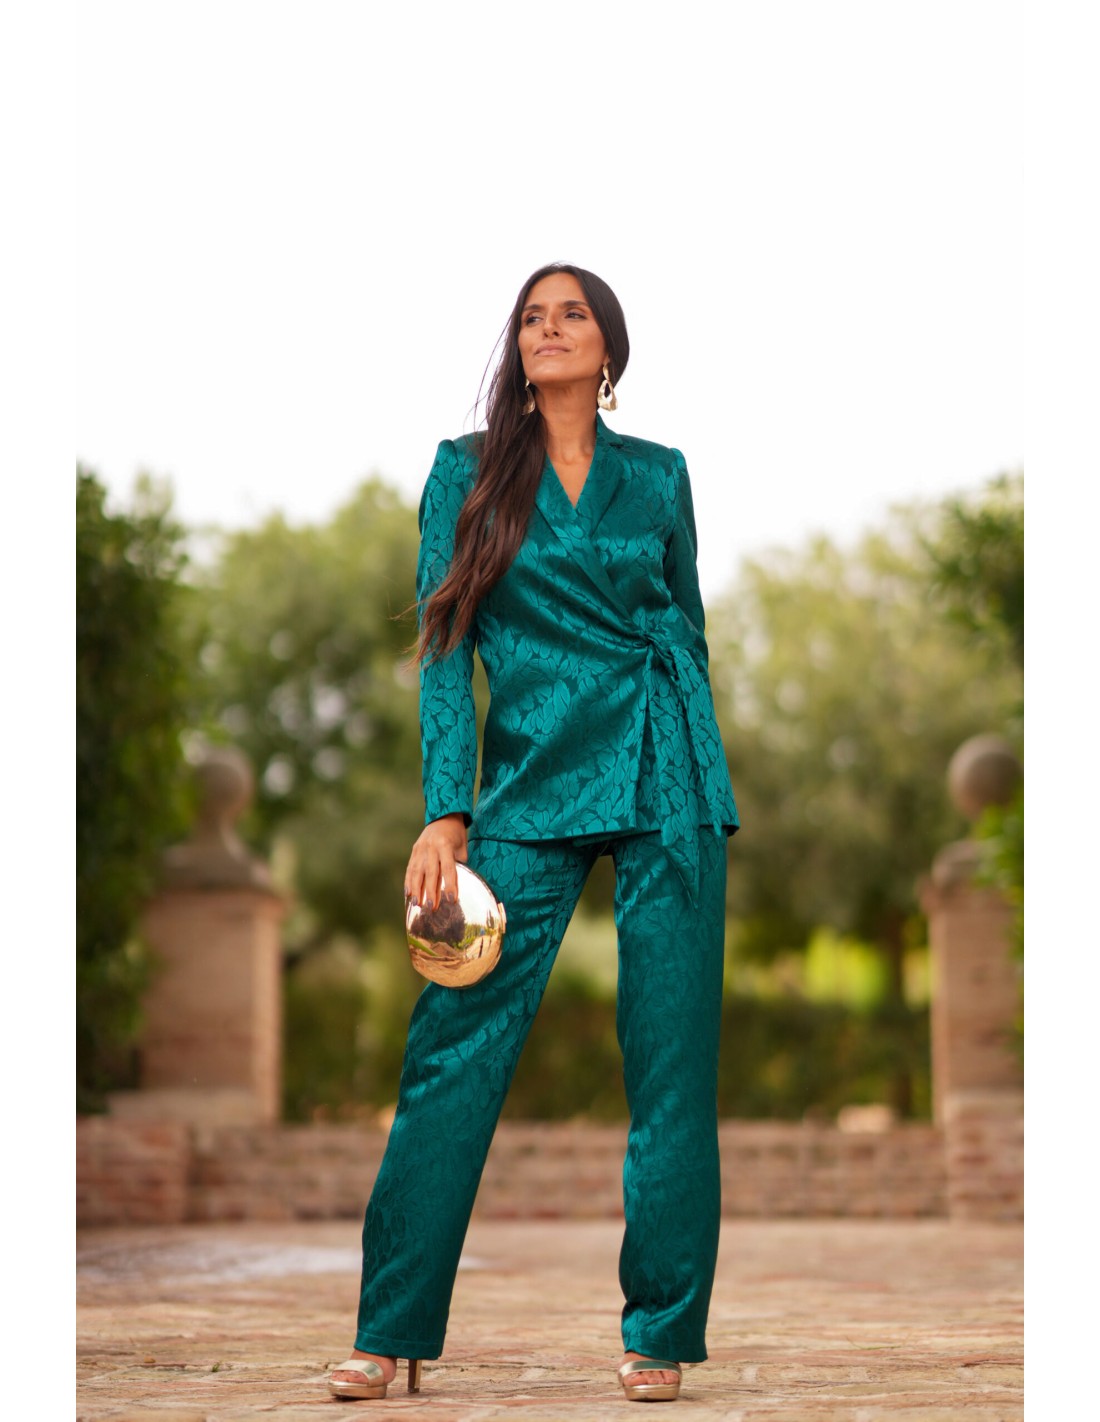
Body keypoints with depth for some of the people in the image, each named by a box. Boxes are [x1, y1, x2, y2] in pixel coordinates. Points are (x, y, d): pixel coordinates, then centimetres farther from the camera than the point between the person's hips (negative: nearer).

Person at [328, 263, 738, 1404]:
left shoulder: (658, 476, 11)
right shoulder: (467, 471, 7)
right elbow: (445, 645, 1)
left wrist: (690, 776, 13)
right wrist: (446, 812, -8)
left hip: (667, 780, 1)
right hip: (528, 784, -1)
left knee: (670, 1061, 0)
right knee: (454, 1048, -6)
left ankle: (660, 1333, 10)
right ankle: (392, 1332, 4)